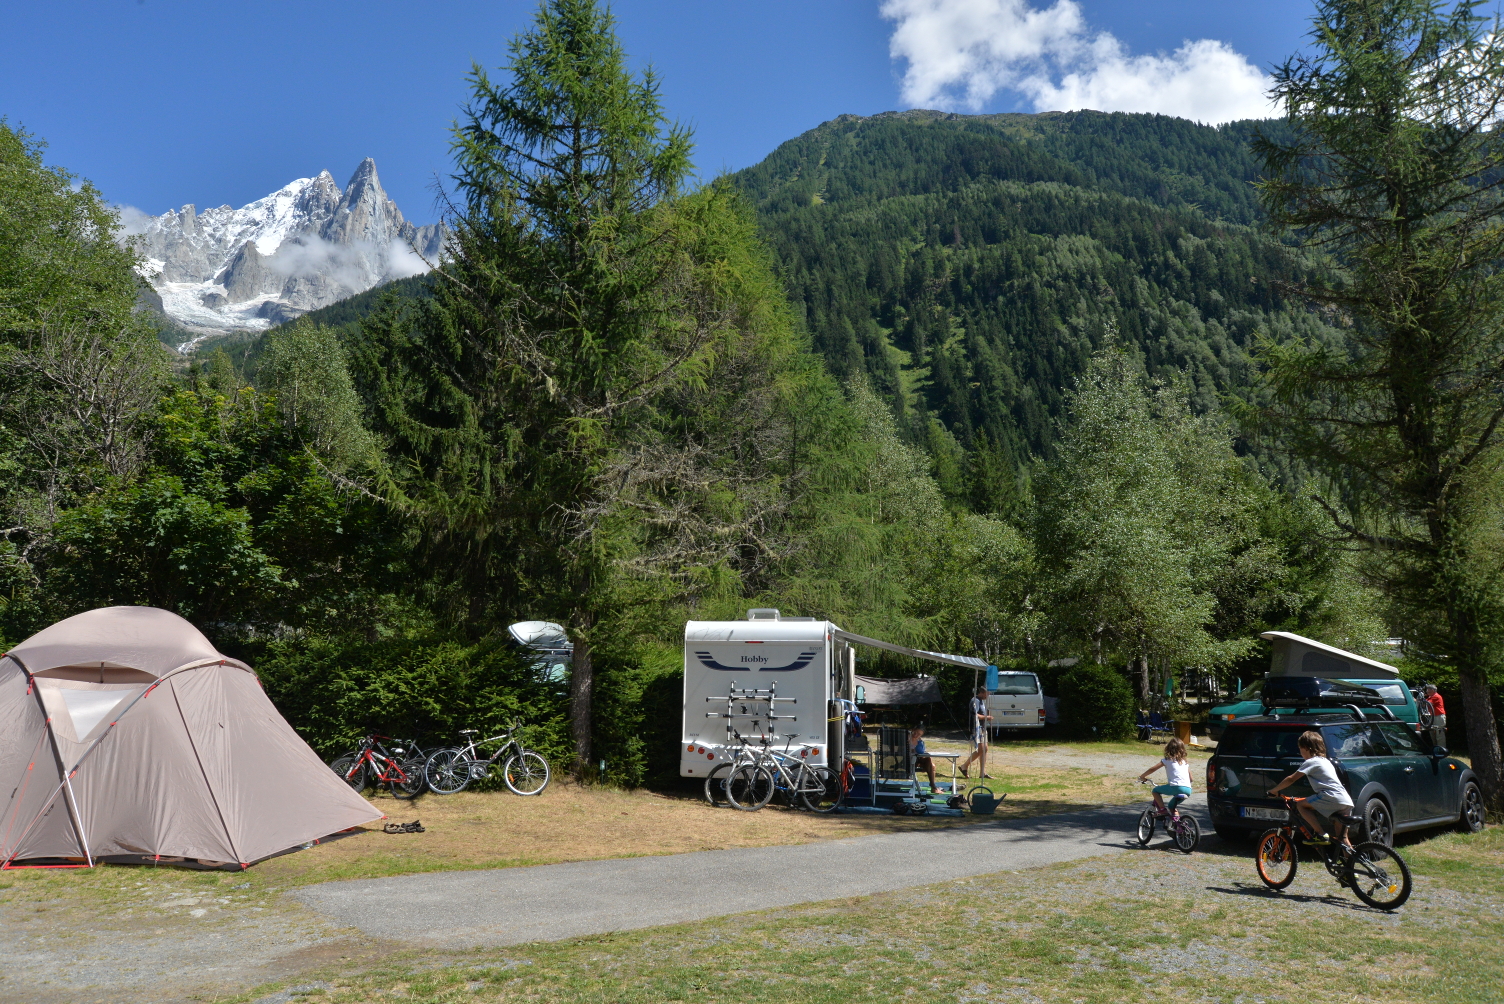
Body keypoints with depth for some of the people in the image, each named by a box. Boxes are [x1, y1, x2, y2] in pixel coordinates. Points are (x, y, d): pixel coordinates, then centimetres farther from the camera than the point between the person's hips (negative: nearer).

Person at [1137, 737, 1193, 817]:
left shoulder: (1167, 760, 8)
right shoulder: (1186, 761, 22)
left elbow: (1152, 769, 5)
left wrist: (1142, 776, 19)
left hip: (1176, 787, -6)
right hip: (1188, 790, 6)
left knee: (1155, 791, 15)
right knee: (1172, 806, 28)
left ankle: (1162, 810, 0)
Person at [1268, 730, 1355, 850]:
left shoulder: (1311, 762, -2)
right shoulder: (1325, 760, 24)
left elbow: (1291, 779, -4)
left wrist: (1274, 790, 4)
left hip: (1332, 798, -9)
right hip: (1346, 801, 9)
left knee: (1300, 804, -3)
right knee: (1342, 838, 13)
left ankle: (1321, 834, -8)